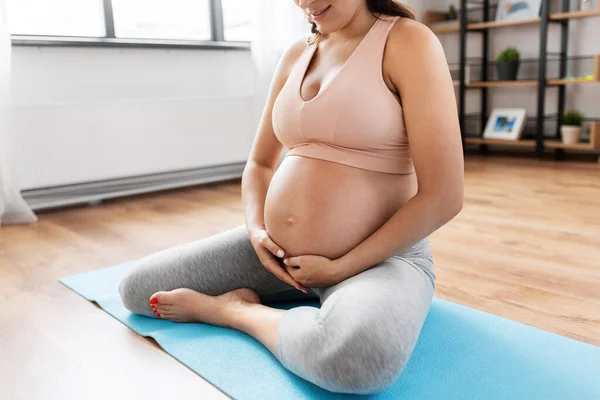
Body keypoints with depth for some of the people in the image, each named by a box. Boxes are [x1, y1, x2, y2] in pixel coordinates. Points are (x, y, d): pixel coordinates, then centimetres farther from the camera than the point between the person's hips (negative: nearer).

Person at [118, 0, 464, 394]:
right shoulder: (295, 56, 8)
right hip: (278, 251, 6)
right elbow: (259, 164, 16)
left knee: (360, 355, -40)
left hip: (378, 257, -5)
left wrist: (340, 268, -15)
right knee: (137, 287, 2)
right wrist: (256, 231, -4)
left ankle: (235, 309, -10)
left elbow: (442, 197, -17)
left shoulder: (407, 41, -11)